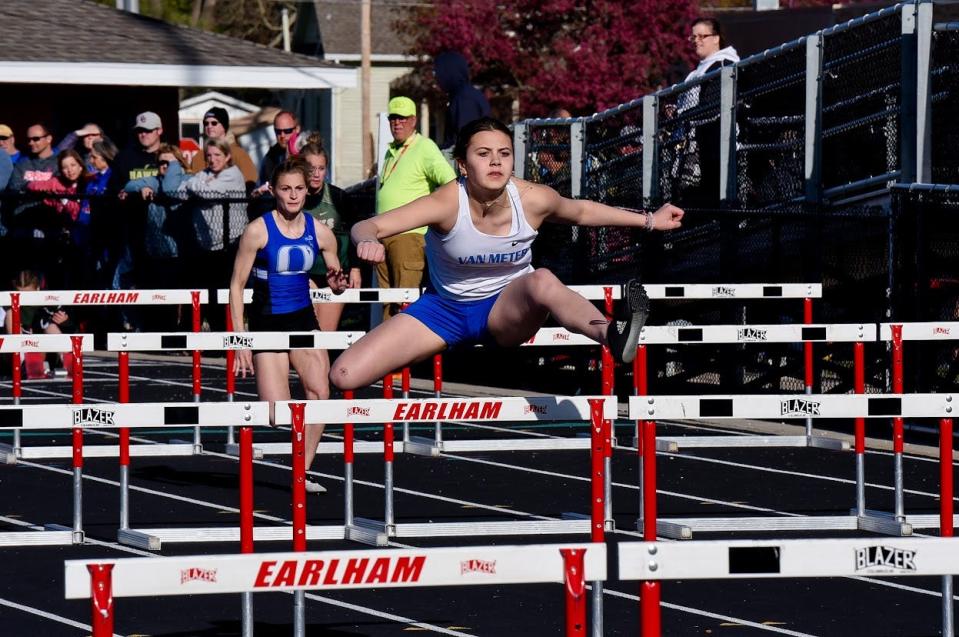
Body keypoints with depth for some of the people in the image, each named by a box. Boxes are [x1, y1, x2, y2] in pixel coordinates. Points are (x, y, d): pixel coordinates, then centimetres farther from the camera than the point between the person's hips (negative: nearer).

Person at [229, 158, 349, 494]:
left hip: (303, 319, 3)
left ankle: (302, 474, -5)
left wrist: (336, 284, -15)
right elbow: (237, 285, -7)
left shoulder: (319, 232, -1)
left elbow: (335, 280, 11)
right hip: (267, 323, -3)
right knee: (277, 415, -13)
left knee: (319, 392, -17)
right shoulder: (259, 230, -12)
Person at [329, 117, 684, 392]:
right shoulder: (449, 203, -26)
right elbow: (366, 227, -31)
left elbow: (581, 212, 6)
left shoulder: (533, 200, -18)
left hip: (506, 310, 0)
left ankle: (612, 335, -65)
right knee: (345, 376, -15)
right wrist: (368, 241, -57)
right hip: (446, 309, 0)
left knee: (542, 281, -39)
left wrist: (650, 220, 12)